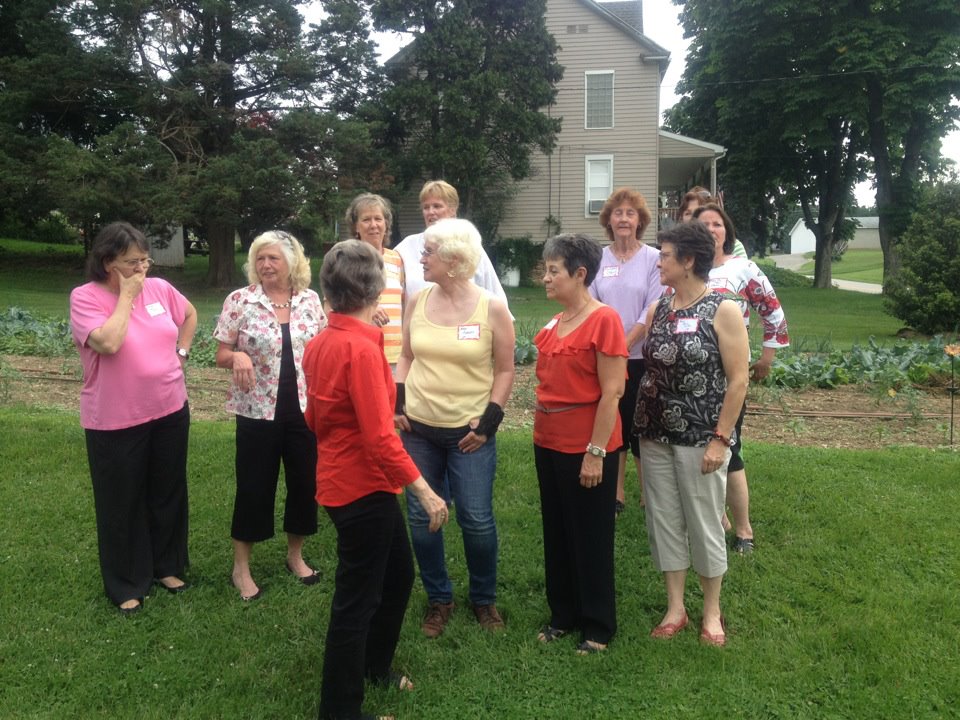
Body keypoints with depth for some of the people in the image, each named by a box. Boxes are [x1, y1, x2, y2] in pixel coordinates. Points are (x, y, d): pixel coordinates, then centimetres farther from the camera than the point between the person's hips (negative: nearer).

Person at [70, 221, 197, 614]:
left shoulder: (160, 288, 1)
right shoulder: (85, 297, -13)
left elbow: (190, 315, 20)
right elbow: (108, 343, -28)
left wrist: (181, 352, 7)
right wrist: (127, 295, -19)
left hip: (170, 411, 5)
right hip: (116, 422, -5)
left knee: (168, 494, 17)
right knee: (122, 503, 8)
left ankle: (167, 566, 36)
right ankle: (126, 585, 24)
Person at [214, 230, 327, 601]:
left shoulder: (310, 299, 2)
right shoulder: (239, 300, -6)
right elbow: (221, 355, -2)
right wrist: (237, 356, -24)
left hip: (306, 408, 3)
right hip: (258, 411, -3)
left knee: (305, 483, 11)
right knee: (254, 487, 5)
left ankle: (295, 556, 33)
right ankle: (241, 568, 23)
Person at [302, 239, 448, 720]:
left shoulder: (319, 343, 6)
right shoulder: (363, 348, -23)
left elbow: (315, 418, 15)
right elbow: (380, 437, -26)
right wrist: (425, 491, -21)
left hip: (345, 481, 9)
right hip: (363, 489, -9)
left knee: (398, 574, 24)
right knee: (356, 599, 5)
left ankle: (375, 665, 43)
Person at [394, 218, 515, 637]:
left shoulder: (491, 308, -8)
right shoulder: (417, 301, 3)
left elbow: (505, 370, -2)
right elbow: (406, 356, 12)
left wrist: (489, 419, -9)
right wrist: (397, 401, 0)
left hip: (469, 432, -3)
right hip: (418, 429, 4)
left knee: (477, 520, 1)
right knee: (421, 518, 8)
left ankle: (484, 599, 26)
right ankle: (438, 599, 28)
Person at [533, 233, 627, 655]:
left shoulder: (603, 320, -15)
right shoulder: (554, 323, 8)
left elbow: (611, 393, -17)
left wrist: (596, 451, -18)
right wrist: (541, 432, 14)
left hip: (586, 447, -7)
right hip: (548, 444, 8)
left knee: (591, 539, 7)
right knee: (556, 534, 17)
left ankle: (598, 627, 24)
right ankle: (562, 615, 33)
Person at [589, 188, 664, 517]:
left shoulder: (653, 258, -3)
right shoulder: (597, 258, 4)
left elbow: (653, 310, -8)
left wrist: (625, 344, -16)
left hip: (641, 356, -2)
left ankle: (648, 494, 17)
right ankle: (616, 494, 21)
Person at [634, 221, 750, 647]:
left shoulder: (723, 312, -10)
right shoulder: (657, 309, 6)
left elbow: (738, 380, -11)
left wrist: (721, 439, -14)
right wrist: (641, 424, 4)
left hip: (701, 439, -5)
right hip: (655, 436, 5)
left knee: (705, 524, 7)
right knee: (664, 521, 11)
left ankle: (712, 612, 26)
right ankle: (675, 608, 27)